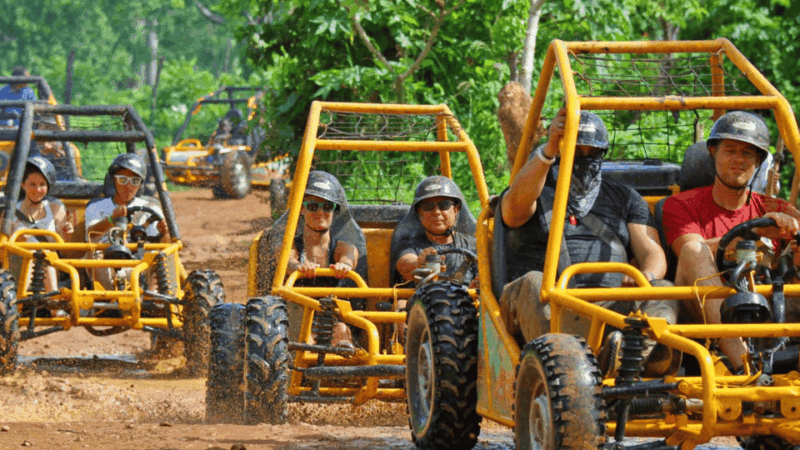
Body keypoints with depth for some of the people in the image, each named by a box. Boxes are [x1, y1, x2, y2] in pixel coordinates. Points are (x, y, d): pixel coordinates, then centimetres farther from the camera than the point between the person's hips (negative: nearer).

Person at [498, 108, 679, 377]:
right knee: (533, 284, -36)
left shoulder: (625, 199, 28)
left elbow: (652, 252, 14)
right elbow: (517, 205, -8)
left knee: (663, 290, -27)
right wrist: (548, 151, -25)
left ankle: (648, 347, -64)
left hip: (612, 303, 2)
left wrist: (646, 277, -13)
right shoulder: (538, 196, 19)